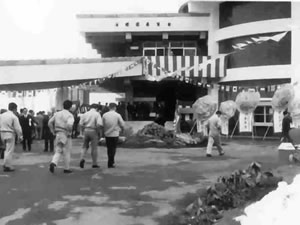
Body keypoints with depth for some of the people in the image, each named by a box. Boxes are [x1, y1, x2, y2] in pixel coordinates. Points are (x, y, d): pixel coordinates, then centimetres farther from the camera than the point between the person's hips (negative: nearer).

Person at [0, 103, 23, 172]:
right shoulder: (14, 117, -12)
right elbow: (17, 128, -11)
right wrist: (20, 136, -1)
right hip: (10, 134, -6)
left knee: (7, 149, 20)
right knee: (9, 150, 0)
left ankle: (6, 164, 20)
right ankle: (7, 166, 1)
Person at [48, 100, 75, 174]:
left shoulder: (57, 114, 8)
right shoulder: (69, 115, -12)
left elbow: (50, 123, 9)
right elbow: (69, 124, -29)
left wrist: (53, 132, 13)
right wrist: (69, 132, -13)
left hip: (58, 134, 5)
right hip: (66, 135, -5)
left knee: (58, 151, 11)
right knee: (67, 153, 9)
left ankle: (53, 163, -14)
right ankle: (67, 168, 17)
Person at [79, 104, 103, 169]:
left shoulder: (85, 114, 7)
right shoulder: (97, 114, -4)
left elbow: (81, 124, 2)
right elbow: (99, 124, -17)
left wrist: (83, 131, 10)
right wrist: (98, 132, -5)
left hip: (86, 131, 3)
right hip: (93, 131, -3)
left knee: (85, 146, 16)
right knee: (94, 148, 6)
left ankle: (82, 158, -6)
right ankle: (94, 164, 12)